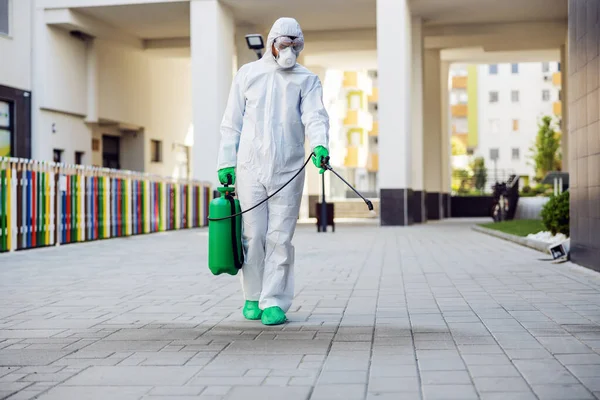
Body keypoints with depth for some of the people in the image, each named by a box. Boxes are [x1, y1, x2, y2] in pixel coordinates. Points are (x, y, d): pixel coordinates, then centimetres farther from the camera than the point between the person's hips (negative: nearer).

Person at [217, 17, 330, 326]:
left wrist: (319, 145, -27)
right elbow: (232, 123, 13)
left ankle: (274, 302, 4)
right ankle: (253, 297, 17)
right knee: (253, 236, 1)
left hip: (288, 171, 0)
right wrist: (226, 162, 5)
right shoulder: (248, 74, 12)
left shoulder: (307, 80, 10)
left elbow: (315, 117, -7)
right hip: (250, 169, 1)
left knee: (280, 238, -2)